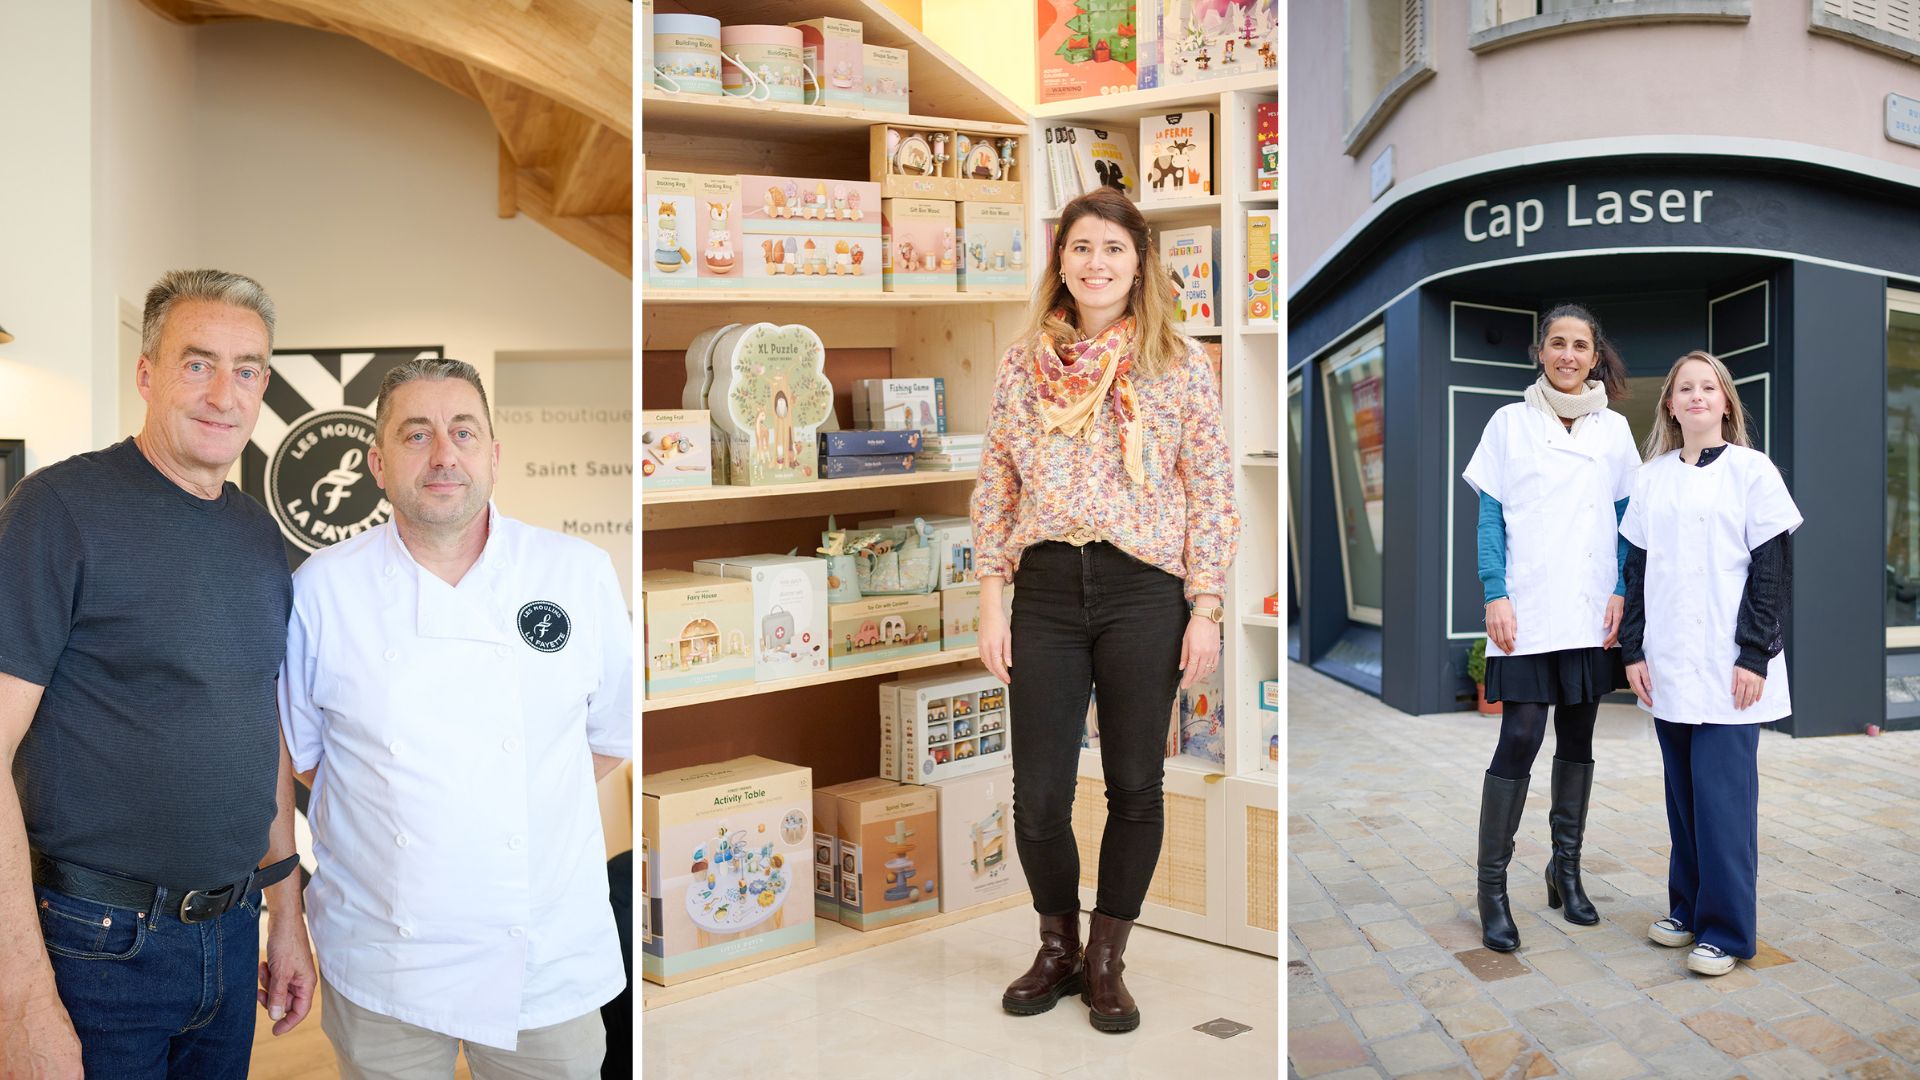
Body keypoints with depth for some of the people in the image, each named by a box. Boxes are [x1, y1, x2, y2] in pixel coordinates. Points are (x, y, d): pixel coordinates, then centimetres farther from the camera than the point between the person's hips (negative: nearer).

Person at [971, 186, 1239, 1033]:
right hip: (1046, 589, 2)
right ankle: (1058, 946, 28)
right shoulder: (1025, 362, 7)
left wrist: (1205, 610, -6)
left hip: (1143, 590, -1)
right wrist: (991, 604, 3)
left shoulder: (1180, 365, 1)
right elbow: (996, 486, 8)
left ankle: (1107, 958, 25)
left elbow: (1212, 492, 0)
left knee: (1135, 785, 7)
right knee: (1037, 793, 4)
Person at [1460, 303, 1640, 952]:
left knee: (1578, 736, 10)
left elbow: (1625, 519, 11)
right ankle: (1491, 884, -1)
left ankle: (1566, 868, 23)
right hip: (1526, 611, -3)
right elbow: (1490, 516, 0)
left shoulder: (1613, 429, 10)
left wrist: (1621, 592, -1)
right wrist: (1495, 596, -10)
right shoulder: (1510, 423, 2)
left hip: (1591, 613, 3)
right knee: (1520, 737, -9)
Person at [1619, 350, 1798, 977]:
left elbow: (1773, 568, -4)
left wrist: (1755, 655, -11)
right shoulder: (1654, 477, 10)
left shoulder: (1752, 471, -1)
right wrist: (1634, 650, 4)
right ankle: (1687, 907, 21)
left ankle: (1726, 928, 1)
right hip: (1668, 665, 4)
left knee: (1722, 792, -5)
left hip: (1729, 665, -4)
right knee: (1683, 790, 10)